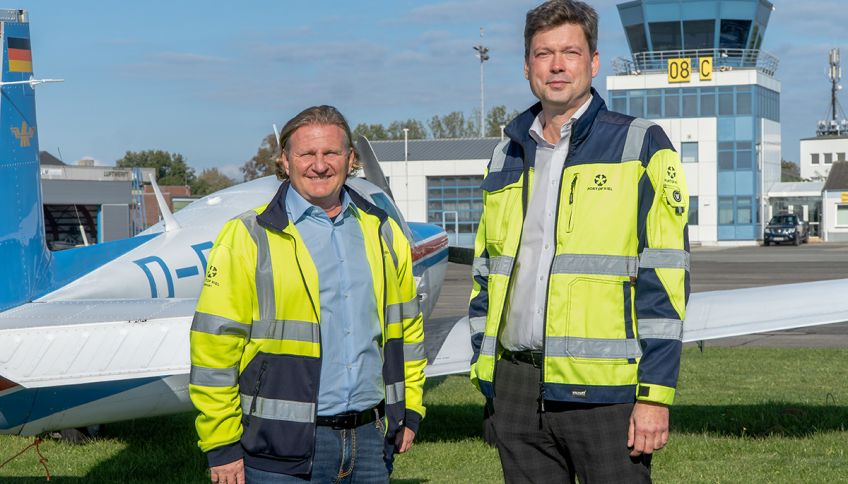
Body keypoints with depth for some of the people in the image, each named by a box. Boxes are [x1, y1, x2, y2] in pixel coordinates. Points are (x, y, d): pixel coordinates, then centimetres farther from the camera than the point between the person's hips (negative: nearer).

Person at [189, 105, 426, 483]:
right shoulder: (248, 239, -4)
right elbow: (214, 348, -7)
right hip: (283, 452, -4)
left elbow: (407, 326, 21)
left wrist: (409, 410, 15)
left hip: (370, 442, 5)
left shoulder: (383, 233, 12)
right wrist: (222, 446, -10)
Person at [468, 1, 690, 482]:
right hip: (517, 389, 5)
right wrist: (486, 377, 12)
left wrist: (656, 393, -13)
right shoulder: (508, 158, 15)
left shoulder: (639, 146, -1)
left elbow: (664, 278, -7)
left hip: (604, 392, -5)